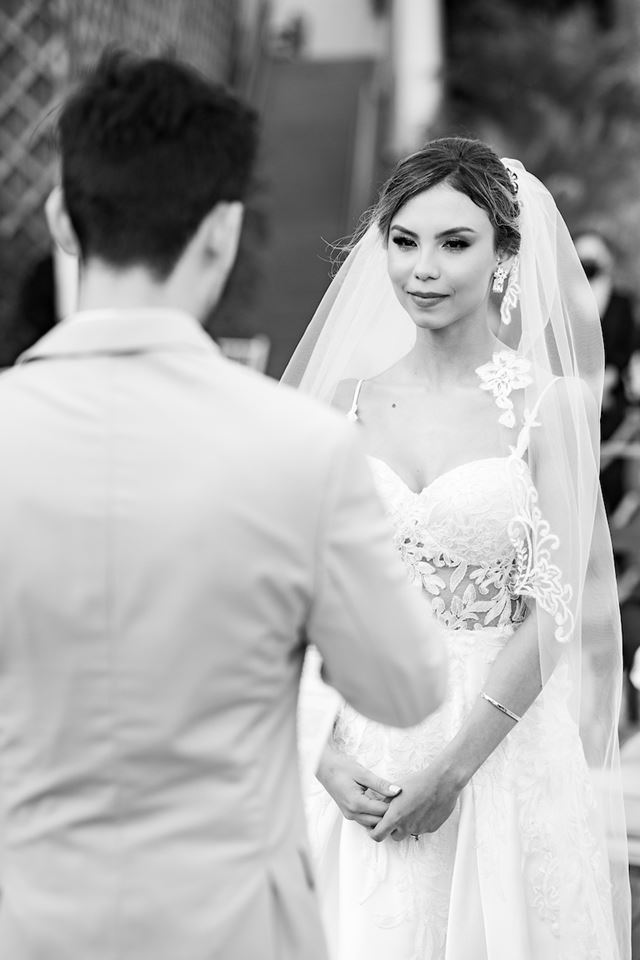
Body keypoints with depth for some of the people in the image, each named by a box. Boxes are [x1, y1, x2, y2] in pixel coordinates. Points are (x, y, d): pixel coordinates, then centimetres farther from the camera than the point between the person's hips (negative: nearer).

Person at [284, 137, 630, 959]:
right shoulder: (350, 399, 4)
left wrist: (453, 767, -13)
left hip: (505, 751, -2)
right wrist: (324, 751, -8)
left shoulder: (549, 405, -5)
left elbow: (554, 614, -9)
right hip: (360, 751, 2)